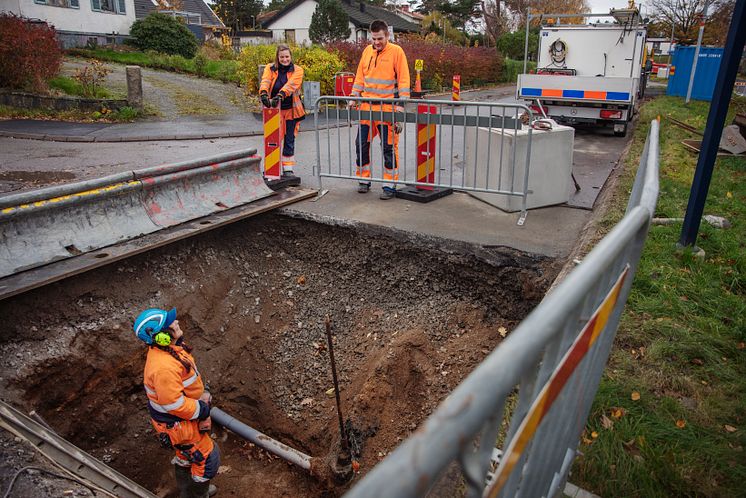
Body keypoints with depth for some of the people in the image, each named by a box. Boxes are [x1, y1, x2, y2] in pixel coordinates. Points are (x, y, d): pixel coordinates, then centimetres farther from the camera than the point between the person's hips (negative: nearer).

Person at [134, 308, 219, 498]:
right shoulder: (163, 367, -38)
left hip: (184, 416, 9)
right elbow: (175, 404, -31)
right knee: (207, 458, 9)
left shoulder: (169, 347, -8)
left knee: (186, 454, 31)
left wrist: (203, 394, -5)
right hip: (177, 423, -9)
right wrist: (203, 410, -18)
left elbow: (191, 382, 5)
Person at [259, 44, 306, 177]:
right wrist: (264, 94, -36)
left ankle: (288, 168, 14)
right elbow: (265, 82, -14)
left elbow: (291, 85, -19)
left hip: (291, 110, -1)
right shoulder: (270, 69, 5)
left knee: (289, 140, 4)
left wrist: (280, 95, -36)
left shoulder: (297, 70, 0)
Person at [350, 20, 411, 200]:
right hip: (366, 107, 5)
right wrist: (354, 96, 9)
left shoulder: (396, 51, -3)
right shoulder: (367, 51, 12)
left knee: (389, 147, -2)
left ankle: (390, 185, 6)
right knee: (361, 144, 7)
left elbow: (403, 79, -7)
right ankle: (363, 180, 21)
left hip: (387, 109, -5)